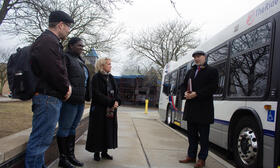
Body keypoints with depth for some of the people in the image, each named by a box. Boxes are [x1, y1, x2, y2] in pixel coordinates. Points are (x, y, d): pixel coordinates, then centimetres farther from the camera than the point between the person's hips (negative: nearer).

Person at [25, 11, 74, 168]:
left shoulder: (50, 41, 21)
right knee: (41, 140, -5)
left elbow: (61, 69, 24)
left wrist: (67, 85, 8)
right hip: (49, 97, -11)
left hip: (49, 97, 11)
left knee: (41, 139, 18)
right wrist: (66, 88, -6)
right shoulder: (48, 41, -14)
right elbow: (55, 71, -22)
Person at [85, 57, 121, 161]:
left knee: (109, 129, 8)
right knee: (99, 130, 0)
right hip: (99, 109, -6)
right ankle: (96, 153, 12)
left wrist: (117, 101, -8)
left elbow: (116, 92, 13)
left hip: (111, 109, 6)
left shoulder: (111, 78, 13)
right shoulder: (96, 78, -6)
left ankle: (105, 152, 19)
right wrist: (111, 102, -20)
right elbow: (97, 94, -15)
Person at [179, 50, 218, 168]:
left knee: (203, 135, 3)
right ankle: (191, 156, 25)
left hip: (204, 108, -6)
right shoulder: (190, 72, 18)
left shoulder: (212, 71, -1)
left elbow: (213, 88, -12)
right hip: (191, 108, 6)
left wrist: (196, 94, -19)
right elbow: (183, 85, 18)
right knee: (191, 133, 13)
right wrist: (185, 93, -5)